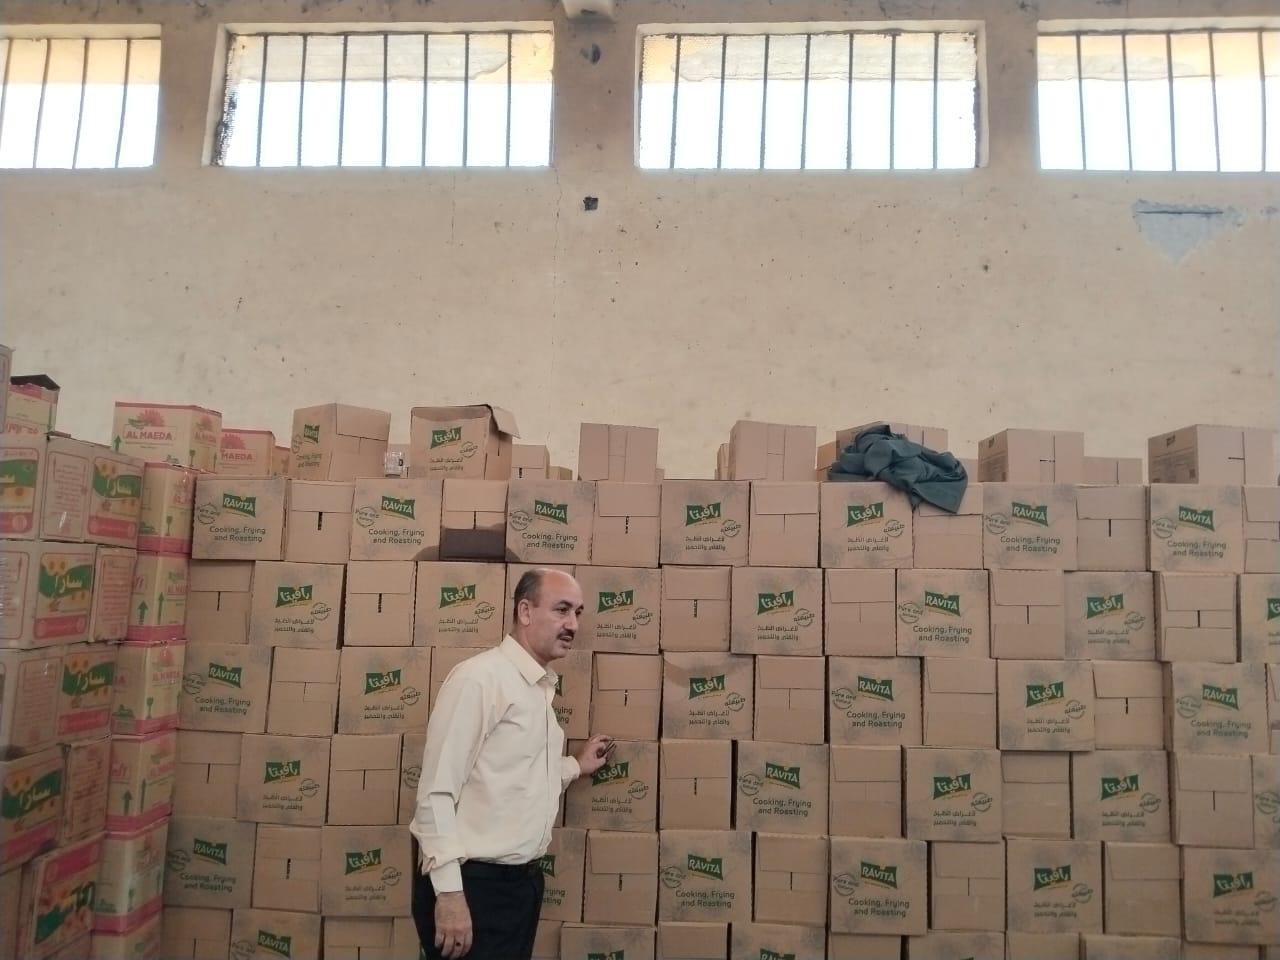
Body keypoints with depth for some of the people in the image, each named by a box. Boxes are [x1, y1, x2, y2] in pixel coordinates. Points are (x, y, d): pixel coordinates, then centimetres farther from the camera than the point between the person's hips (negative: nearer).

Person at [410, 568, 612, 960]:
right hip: (472, 883, -9)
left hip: (522, 879, 9)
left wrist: (576, 766, 23)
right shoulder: (480, 677, -17)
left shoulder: (540, 688, 11)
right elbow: (436, 791, -20)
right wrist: (449, 891, -22)